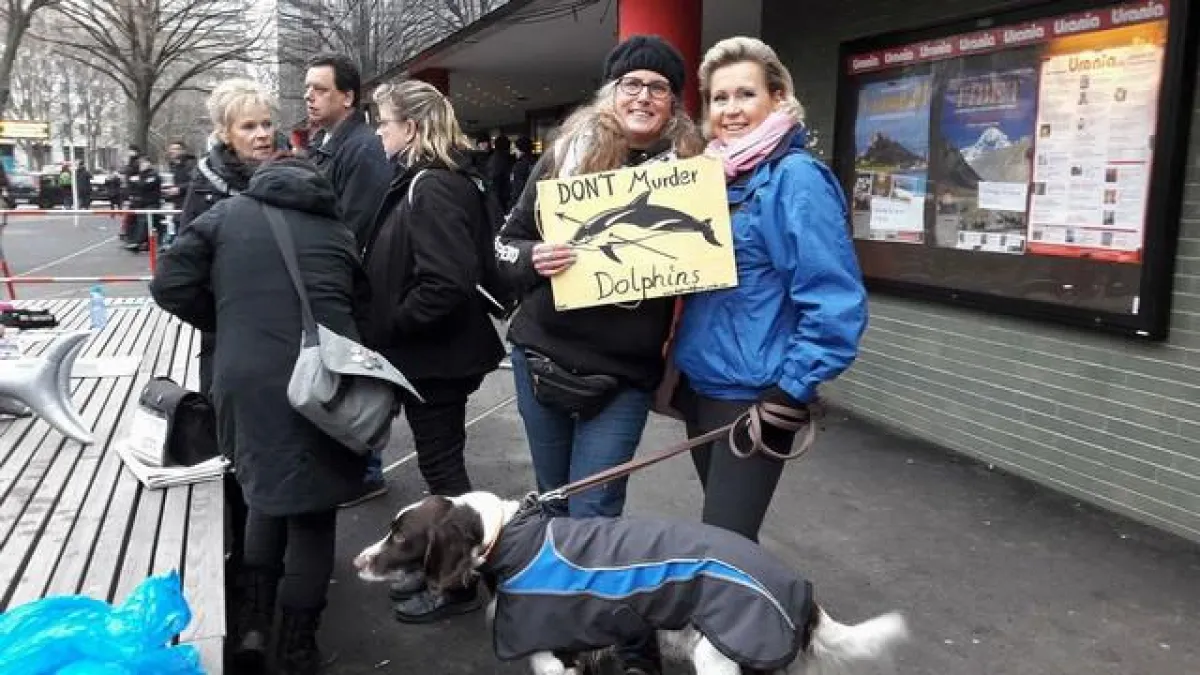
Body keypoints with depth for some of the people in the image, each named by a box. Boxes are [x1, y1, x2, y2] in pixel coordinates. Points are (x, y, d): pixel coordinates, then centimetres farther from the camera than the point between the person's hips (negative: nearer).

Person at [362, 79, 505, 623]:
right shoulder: (423, 181, 11)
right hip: (429, 352, 10)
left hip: (435, 355, -10)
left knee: (442, 468, 3)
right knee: (440, 464, 19)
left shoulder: (433, 188, -20)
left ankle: (459, 585, 19)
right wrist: (388, 324, 7)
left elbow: (449, 282, -30)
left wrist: (391, 327, -18)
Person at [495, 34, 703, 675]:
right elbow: (506, 242, 6)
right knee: (555, 502, 15)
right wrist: (533, 259, -15)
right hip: (542, 357, 3)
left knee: (591, 515, -5)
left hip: (624, 374, -2)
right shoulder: (566, 154, 1)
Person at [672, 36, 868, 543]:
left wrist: (793, 392, -20)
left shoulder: (796, 177, -14)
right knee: (720, 530, 20)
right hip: (699, 381, 8)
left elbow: (835, 301, -20)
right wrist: (680, 358, 11)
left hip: (753, 396, -7)